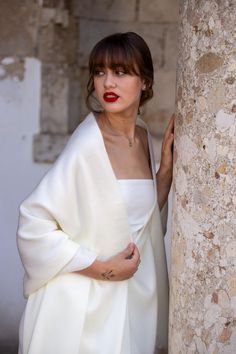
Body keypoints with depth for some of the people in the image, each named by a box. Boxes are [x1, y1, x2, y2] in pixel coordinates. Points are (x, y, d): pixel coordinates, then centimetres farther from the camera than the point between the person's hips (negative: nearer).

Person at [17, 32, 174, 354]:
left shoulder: (143, 136, 1)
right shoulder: (88, 145, -20)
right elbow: (34, 223, -20)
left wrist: (167, 163, 0)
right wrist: (102, 269, -18)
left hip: (130, 297, 7)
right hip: (82, 302, -6)